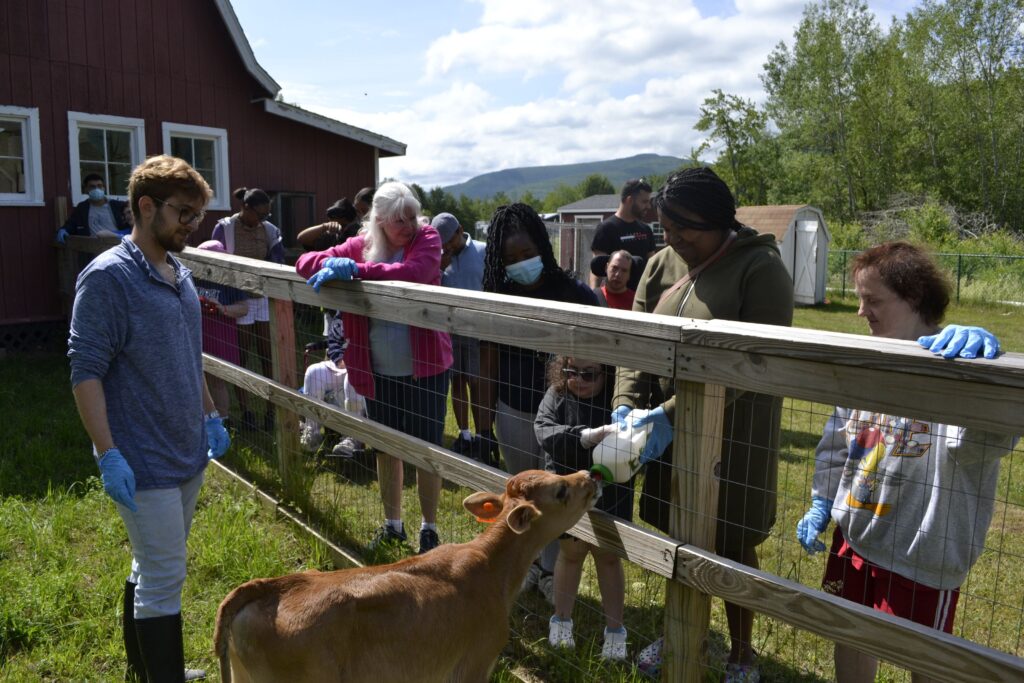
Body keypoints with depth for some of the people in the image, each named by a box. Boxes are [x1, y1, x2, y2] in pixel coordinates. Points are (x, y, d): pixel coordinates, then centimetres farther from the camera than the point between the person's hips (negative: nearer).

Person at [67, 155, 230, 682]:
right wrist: (109, 455, -21)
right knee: (164, 580, 1)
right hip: (145, 462, -8)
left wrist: (211, 417, 20)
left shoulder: (179, 274, 9)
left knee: (153, 569, 21)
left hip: (187, 452, 8)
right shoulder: (107, 277, -15)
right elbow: (85, 372, -17)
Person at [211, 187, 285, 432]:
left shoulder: (269, 230, 1)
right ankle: (245, 411, 16)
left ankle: (272, 409, 12)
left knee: (268, 356, 4)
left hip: (265, 299, 3)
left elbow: (276, 265, -3)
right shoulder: (224, 228, -7)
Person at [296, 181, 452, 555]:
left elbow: (413, 272, -30)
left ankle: (429, 528, 25)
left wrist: (355, 269, -30)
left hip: (424, 367, -4)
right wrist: (329, 263, -20)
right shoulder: (360, 246, 1)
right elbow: (305, 262, 2)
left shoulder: (427, 238, -9)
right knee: (385, 448, 17)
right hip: (378, 370, 4)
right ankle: (393, 523, 36)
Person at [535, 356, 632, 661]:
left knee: (608, 556, 14)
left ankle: (615, 630, 29)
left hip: (610, 495, -1)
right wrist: (585, 437, -39)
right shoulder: (556, 396, -10)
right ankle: (561, 621, 38)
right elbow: (545, 432, -25)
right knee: (570, 552, 18)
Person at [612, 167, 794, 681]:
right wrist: (626, 404, -17)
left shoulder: (760, 268, -15)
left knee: (732, 548, 11)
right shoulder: (661, 265, 4)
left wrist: (673, 413, -28)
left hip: (734, 434, -5)